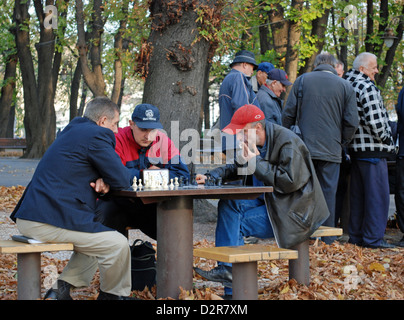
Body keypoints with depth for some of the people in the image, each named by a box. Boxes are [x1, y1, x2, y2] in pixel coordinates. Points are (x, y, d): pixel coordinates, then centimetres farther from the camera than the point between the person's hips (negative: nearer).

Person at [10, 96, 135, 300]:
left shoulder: (72, 132, 23)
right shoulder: (96, 135, -8)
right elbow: (122, 180, -9)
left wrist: (102, 182, 3)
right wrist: (105, 181, 15)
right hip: (50, 223, -11)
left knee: (95, 239, 27)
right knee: (119, 245, -9)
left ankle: (61, 289, 17)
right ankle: (112, 295, 12)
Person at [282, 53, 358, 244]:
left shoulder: (302, 81, 4)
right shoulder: (345, 86, 3)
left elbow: (288, 115, 3)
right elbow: (352, 122, 0)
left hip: (303, 148, 1)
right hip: (331, 150, 0)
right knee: (328, 191, 5)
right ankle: (327, 237, 8)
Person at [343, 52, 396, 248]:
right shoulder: (367, 87, -15)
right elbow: (375, 121, -20)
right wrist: (388, 141, -6)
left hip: (355, 149, 9)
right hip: (372, 150, -9)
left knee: (358, 194, 14)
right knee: (377, 194, -3)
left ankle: (356, 235, 19)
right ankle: (373, 237, -1)